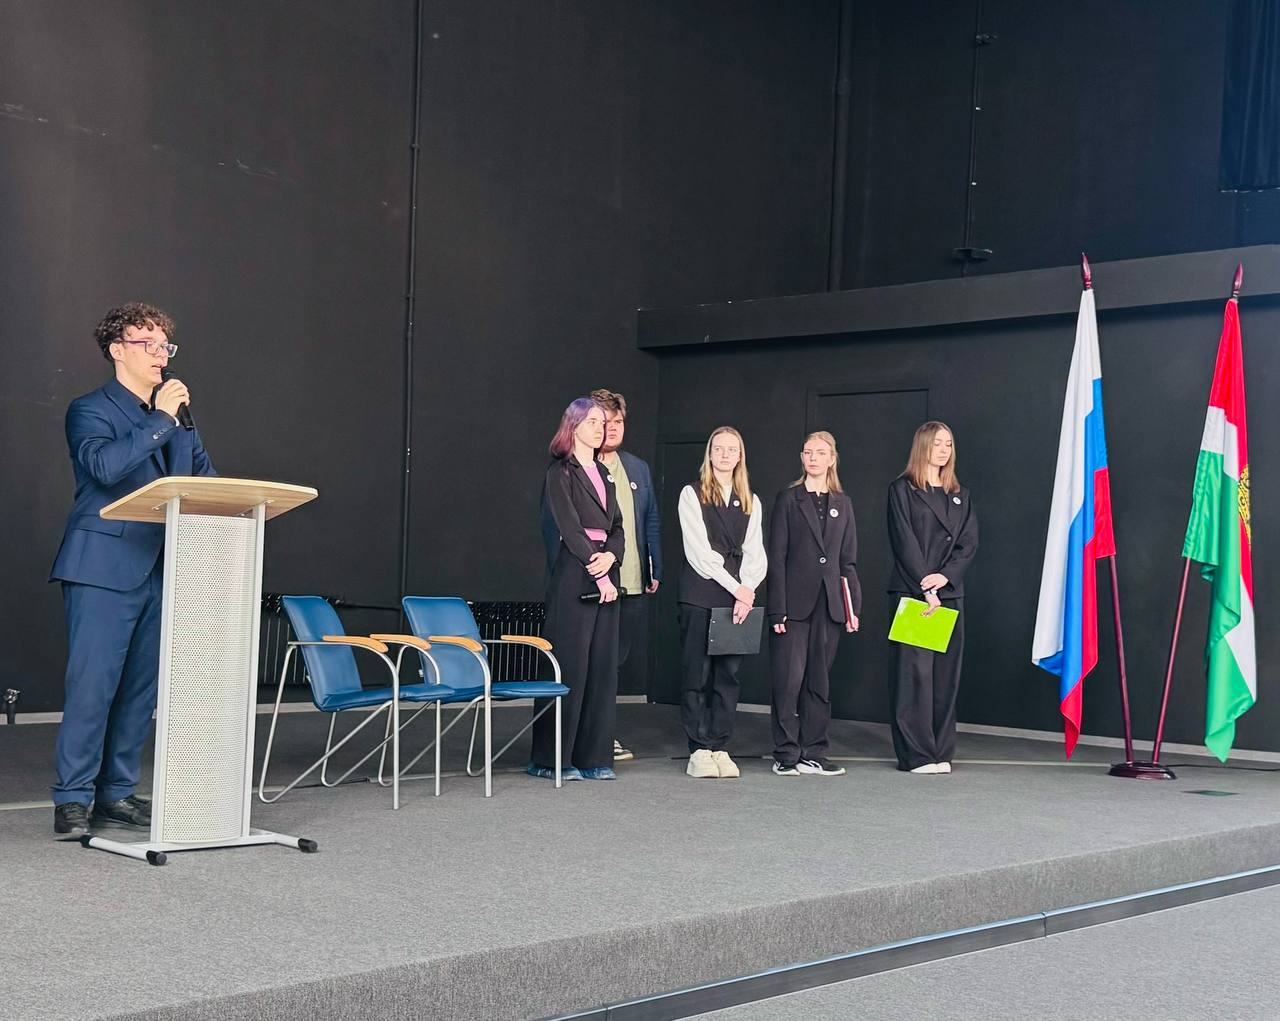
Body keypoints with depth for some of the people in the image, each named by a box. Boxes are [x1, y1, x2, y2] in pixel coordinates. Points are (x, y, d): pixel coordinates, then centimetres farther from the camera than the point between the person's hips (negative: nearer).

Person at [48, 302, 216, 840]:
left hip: (161, 571, 6)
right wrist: (160, 420, -15)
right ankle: (72, 800, 1)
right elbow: (104, 466, -20)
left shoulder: (178, 417, 18)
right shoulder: (90, 410, -1)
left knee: (141, 688, 8)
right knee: (92, 685, -7)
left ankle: (117, 793, 17)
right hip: (104, 570, -6)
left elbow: (206, 480, 17)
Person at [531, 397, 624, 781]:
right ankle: (552, 757, 0)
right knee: (570, 664, -7)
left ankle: (593, 756, 10)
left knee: (603, 665, 5)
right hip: (574, 575, -7)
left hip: (606, 573, 7)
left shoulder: (603, 473, 19)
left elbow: (616, 526, 13)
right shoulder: (561, 472, -3)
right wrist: (597, 573, -13)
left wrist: (611, 556, -7)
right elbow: (570, 528, -11)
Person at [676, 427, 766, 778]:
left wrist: (747, 591, -9)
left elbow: (754, 552, 8)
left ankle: (719, 748, 9)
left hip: (739, 596, 4)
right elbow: (699, 551, -6)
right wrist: (736, 587, -12)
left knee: (728, 673, 4)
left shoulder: (750, 501, 16)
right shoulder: (692, 494, 3)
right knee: (697, 672, -2)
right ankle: (699, 750, 2)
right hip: (700, 594, -4)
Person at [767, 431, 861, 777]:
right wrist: (777, 609, -10)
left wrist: (853, 606, 6)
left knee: (820, 680, 7)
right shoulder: (789, 499, 2)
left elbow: (848, 560, 14)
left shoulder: (842, 503, 13)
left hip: (829, 602, 4)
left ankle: (813, 752, 13)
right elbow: (777, 557, -3)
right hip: (795, 602, -4)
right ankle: (787, 753, 3)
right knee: (790, 677, -5)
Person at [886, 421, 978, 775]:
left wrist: (944, 577, -9)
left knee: (946, 673, 4)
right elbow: (905, 542, -6)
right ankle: (915, 754, -5)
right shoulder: (902, 489, 2)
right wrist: (925, 587, -13)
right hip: (911, 592, -5)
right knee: (914, 671, -7)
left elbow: (969, 542, 7)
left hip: (949, 593, 5)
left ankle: (941, 753, 8)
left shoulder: (959, 495, 18)